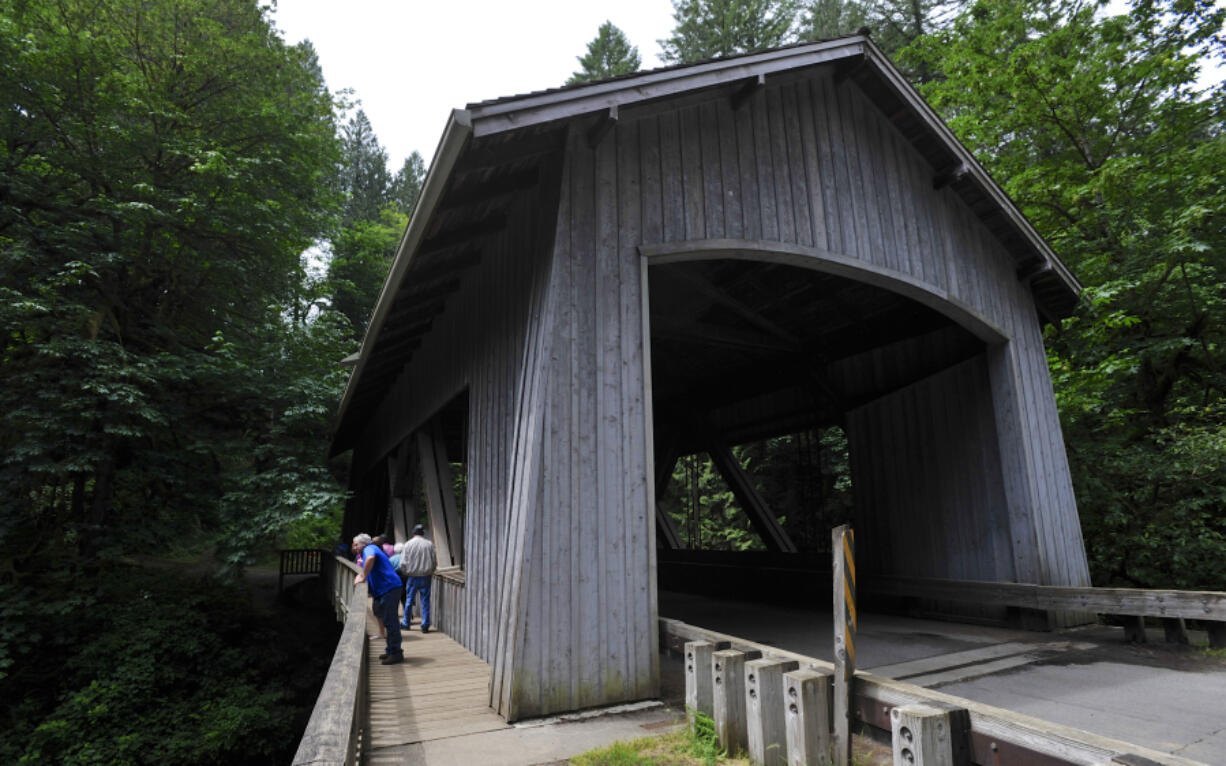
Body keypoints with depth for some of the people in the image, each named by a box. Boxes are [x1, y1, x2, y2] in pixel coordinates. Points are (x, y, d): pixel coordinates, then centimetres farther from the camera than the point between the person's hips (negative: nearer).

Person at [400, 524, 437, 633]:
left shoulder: (408, 544, -4)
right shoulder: (429, 544, -3)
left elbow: (403, 564, -5)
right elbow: (435, 562, 0)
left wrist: (406, 573, 13)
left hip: (412, 577, 0)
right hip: (426, 577, 0)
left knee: (409, 600, 14)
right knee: (425, 601, 5)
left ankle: (406, 623, 24)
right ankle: (425, 625, 5)